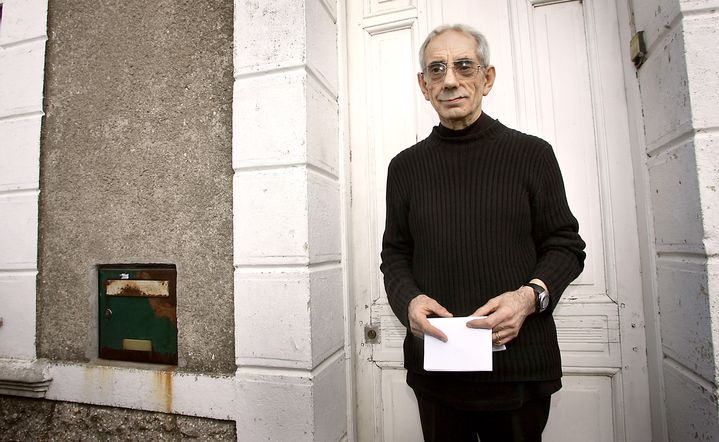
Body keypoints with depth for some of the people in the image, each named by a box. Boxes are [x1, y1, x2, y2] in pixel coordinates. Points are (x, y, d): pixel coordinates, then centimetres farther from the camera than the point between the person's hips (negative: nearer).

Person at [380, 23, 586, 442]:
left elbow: (565, 245, 2)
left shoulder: (532, 153, 0)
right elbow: (395, 253, 7)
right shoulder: (406, 166, 5)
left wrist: (530, 295, -17)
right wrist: (408, 301, -12)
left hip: (520, 364, -1)